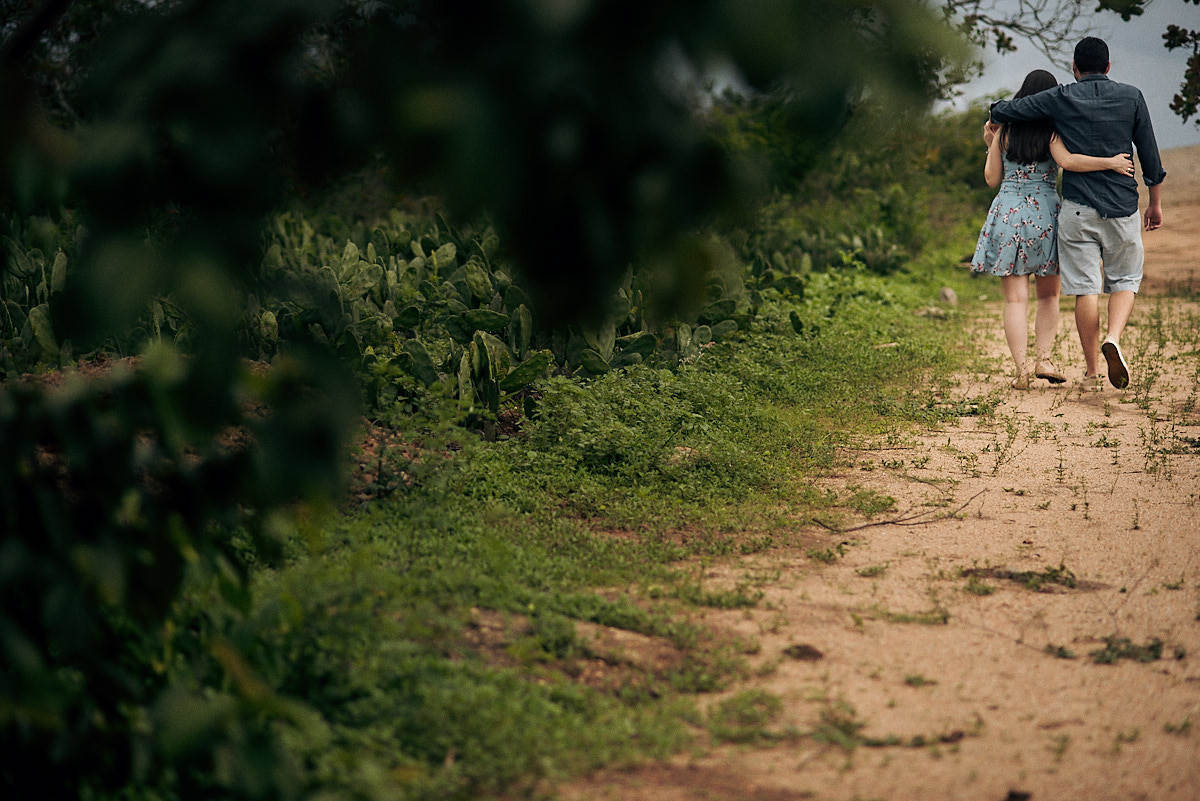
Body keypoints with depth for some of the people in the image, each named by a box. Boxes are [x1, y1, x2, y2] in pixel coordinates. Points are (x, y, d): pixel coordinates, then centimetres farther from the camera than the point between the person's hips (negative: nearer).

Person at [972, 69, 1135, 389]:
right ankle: (1044, 359, 6)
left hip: (1008, 212, 1)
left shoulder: (1004, 131, 3)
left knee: (1015, 298, 1)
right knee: (1048, 295, 16)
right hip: (1045, 213, -1)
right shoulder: (1052, 130, -4)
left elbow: (991, 179, 6)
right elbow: (1067, 161, -21)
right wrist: (1111, 162, -16)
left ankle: (1021, 369, -6)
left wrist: (990, 145, 19)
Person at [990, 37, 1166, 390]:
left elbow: (1001, 111, 2)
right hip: (1122, 207, 1)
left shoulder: (1059, 98, 1)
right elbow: (1150, 155, 6)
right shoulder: (1131, 96, 4)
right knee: (1125, 280, 14)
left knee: (1086, 288, 3)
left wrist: (995, 124, 26)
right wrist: (1155, 203, 15)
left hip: (1078, 207, 0)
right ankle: (1113, 338, -13)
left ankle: (1091, 372, 5)